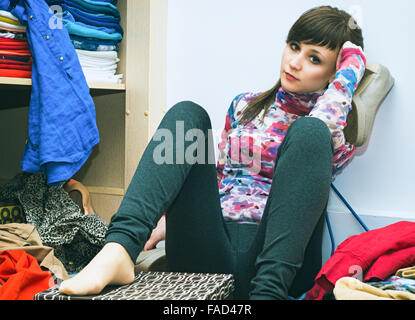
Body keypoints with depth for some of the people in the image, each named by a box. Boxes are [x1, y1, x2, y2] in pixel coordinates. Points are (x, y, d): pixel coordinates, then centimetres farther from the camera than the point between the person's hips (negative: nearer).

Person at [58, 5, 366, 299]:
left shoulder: (337, 133, 10)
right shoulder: (244, 105, 22)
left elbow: (326, 121, -16)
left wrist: (352, 53, 1)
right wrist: (165, 221, 11)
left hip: (273, 260, -3)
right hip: (208, 254, 3)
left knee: (309, 131, -23)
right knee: (187, 113, -13)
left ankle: (268, 290, -35)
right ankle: (118, 251, -34)